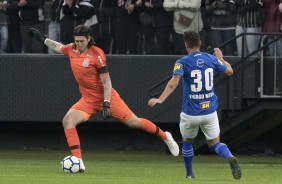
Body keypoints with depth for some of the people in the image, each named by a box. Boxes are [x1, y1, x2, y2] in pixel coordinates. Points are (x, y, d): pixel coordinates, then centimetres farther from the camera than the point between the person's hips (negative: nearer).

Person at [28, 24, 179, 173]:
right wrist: (42, 39, 28)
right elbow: (58, 47, 26)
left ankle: (165, 137, 26)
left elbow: (106, 82, -19)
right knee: (68, 121, -17)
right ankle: (78, 163, -19)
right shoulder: (72, 50, -1)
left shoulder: (96, 54, -19)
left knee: (133, 122, 1)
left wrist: (106, 105, -24)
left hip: (106, 96, -5)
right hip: (88, 100, 5)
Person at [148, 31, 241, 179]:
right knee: (214, 143, 10)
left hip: (190, 113, -2)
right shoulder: (211, 59, 2)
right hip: (210, 111, 2)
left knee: (187, 142, 23)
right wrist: (221, 58, 35)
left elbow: (174, 82, -26)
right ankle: (230, 158, -20)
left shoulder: (182, 62, -10)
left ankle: (189, 174, 29)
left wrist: (160, 99, -34)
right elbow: (229, 71, 17)